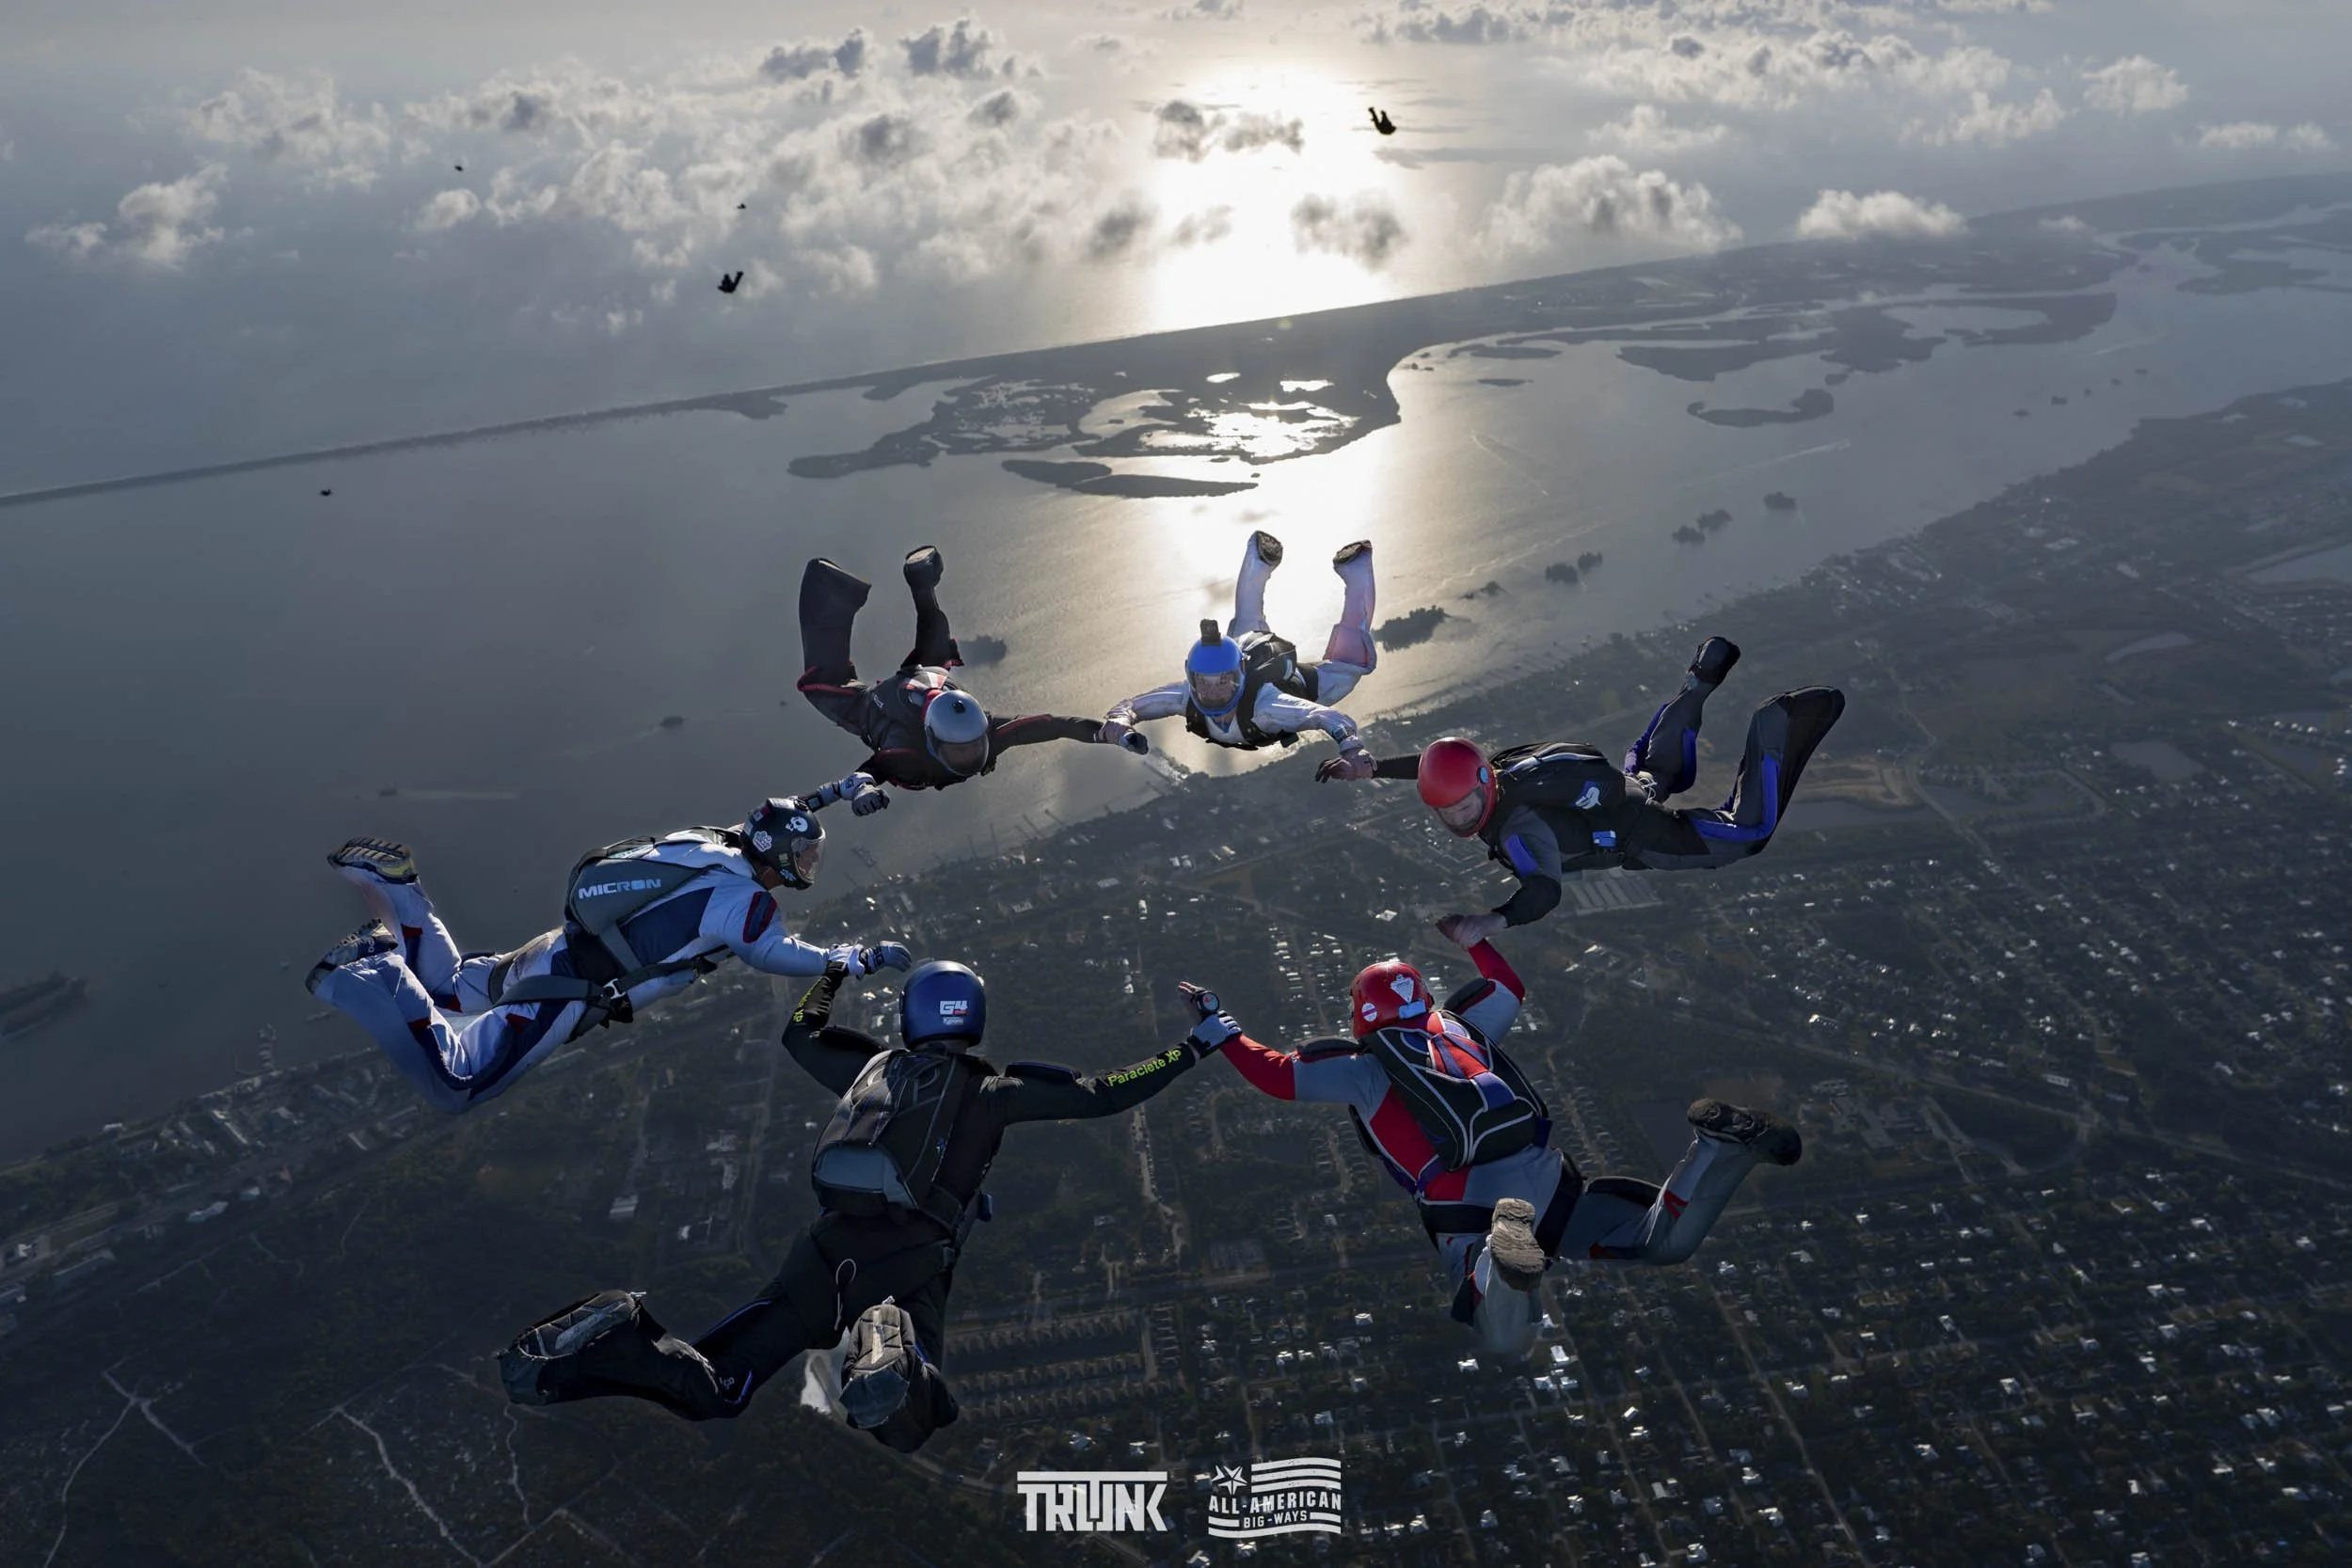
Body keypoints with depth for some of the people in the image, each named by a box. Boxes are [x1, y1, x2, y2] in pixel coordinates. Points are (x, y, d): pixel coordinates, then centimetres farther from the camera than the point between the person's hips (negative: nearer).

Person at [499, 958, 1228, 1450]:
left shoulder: (874, 1067, 23)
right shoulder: (991, 1091, 12)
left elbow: (799, 1035, 42)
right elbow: (1102, 1094, 8)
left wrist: (831, 974, 59)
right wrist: (1193, 1048, 16)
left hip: (830, 1246, 4)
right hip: (909, 1262, -4)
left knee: (711, 1390, 5)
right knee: (906, 1424, -9)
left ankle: (617, 1341, -24)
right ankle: (887, 1357, -42)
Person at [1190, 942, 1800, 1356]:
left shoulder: (1362, 1067, 9)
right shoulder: (1458, 1026, 24)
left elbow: (1279, 1076, 7)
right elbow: (1510, 987, 42)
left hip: (1471, 1211, -5)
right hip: (1550, 1182, 5)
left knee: (1506, 1340, -20)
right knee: (1666, 1241, 16)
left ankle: (1503, 1254, -51)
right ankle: (1723, 1146, -9)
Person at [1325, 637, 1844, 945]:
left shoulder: (1518, 826, -44)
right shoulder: (1477, 777, -22)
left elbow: (1545, 890, -58)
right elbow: (1437, 761, 0)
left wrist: (1491, 921, -76)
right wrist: (1372, 767, -5)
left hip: (1644, 835, -7)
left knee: (1750, 829, 12)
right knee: (1655, 765, 39)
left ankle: (1776, 723, 18)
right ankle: (1703, 678, 47)